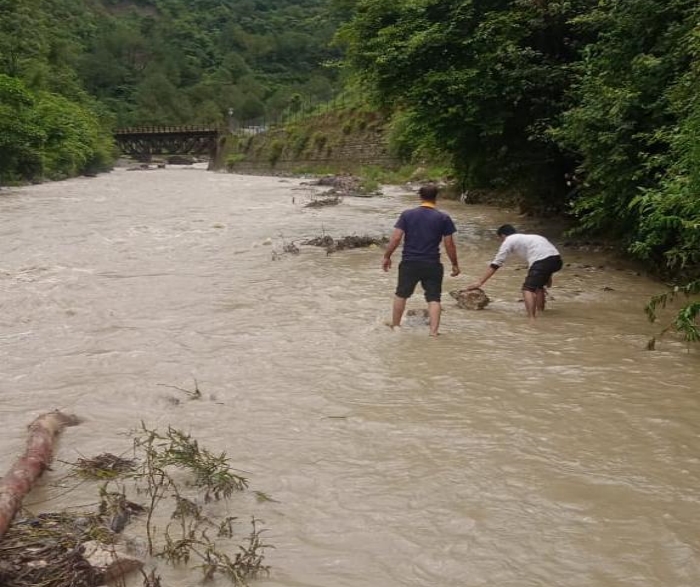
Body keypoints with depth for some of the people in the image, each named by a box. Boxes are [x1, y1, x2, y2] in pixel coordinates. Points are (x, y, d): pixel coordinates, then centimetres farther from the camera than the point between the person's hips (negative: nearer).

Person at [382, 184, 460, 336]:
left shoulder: (407, 215, -3)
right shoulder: (443, 218, -4)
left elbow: (395, 238, -6)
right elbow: (449, 244, -2)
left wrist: (386, 256, 6)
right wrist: (455, 264, 9)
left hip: (409, 262, 1)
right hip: (432, 265, -1)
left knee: (401, 295, 18)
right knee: (434, 299, 5)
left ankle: (395, 326, 30)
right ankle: (433, 332, -1)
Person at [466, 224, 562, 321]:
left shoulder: (508, 241, 14)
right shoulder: (528, 237, 35)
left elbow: (495, 265, 12)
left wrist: (480, 282, 15)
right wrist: (547, 276, 34)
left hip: (542, 261, -8)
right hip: (557, 258, 8)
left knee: (528, 289, -3)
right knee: (538, 285, 27)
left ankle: (531, 318, -18)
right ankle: (540, 312, 32)